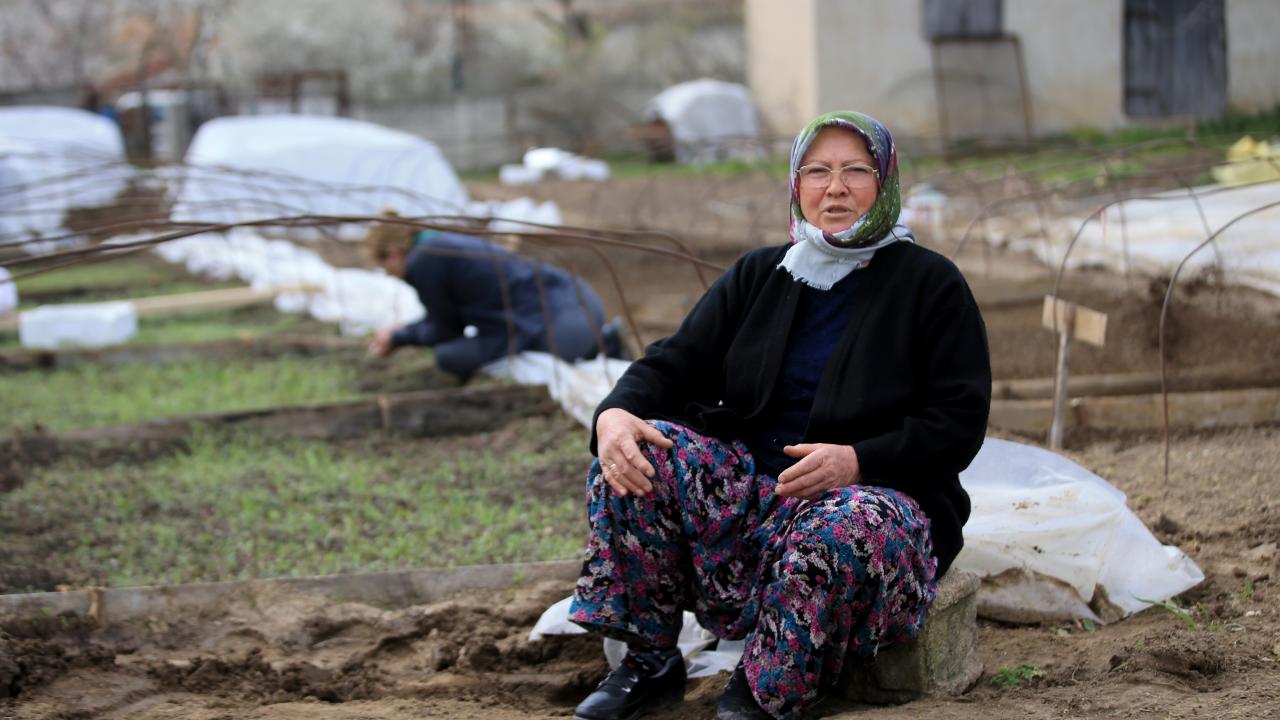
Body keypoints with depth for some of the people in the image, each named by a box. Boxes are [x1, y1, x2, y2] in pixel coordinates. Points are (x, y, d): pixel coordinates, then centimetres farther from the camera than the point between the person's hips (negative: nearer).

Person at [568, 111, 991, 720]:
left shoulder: (930, 284, 1)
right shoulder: (758, 275, 14)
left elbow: (960, 422, -6)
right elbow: (675, 362, 6)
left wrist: (858, 460, -23)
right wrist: (616, 415, -19)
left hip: (878, 491, -4)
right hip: (749, 482, 4)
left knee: (845, 529, -40)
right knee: (637, 450, -22)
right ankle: (649, 663, -11)